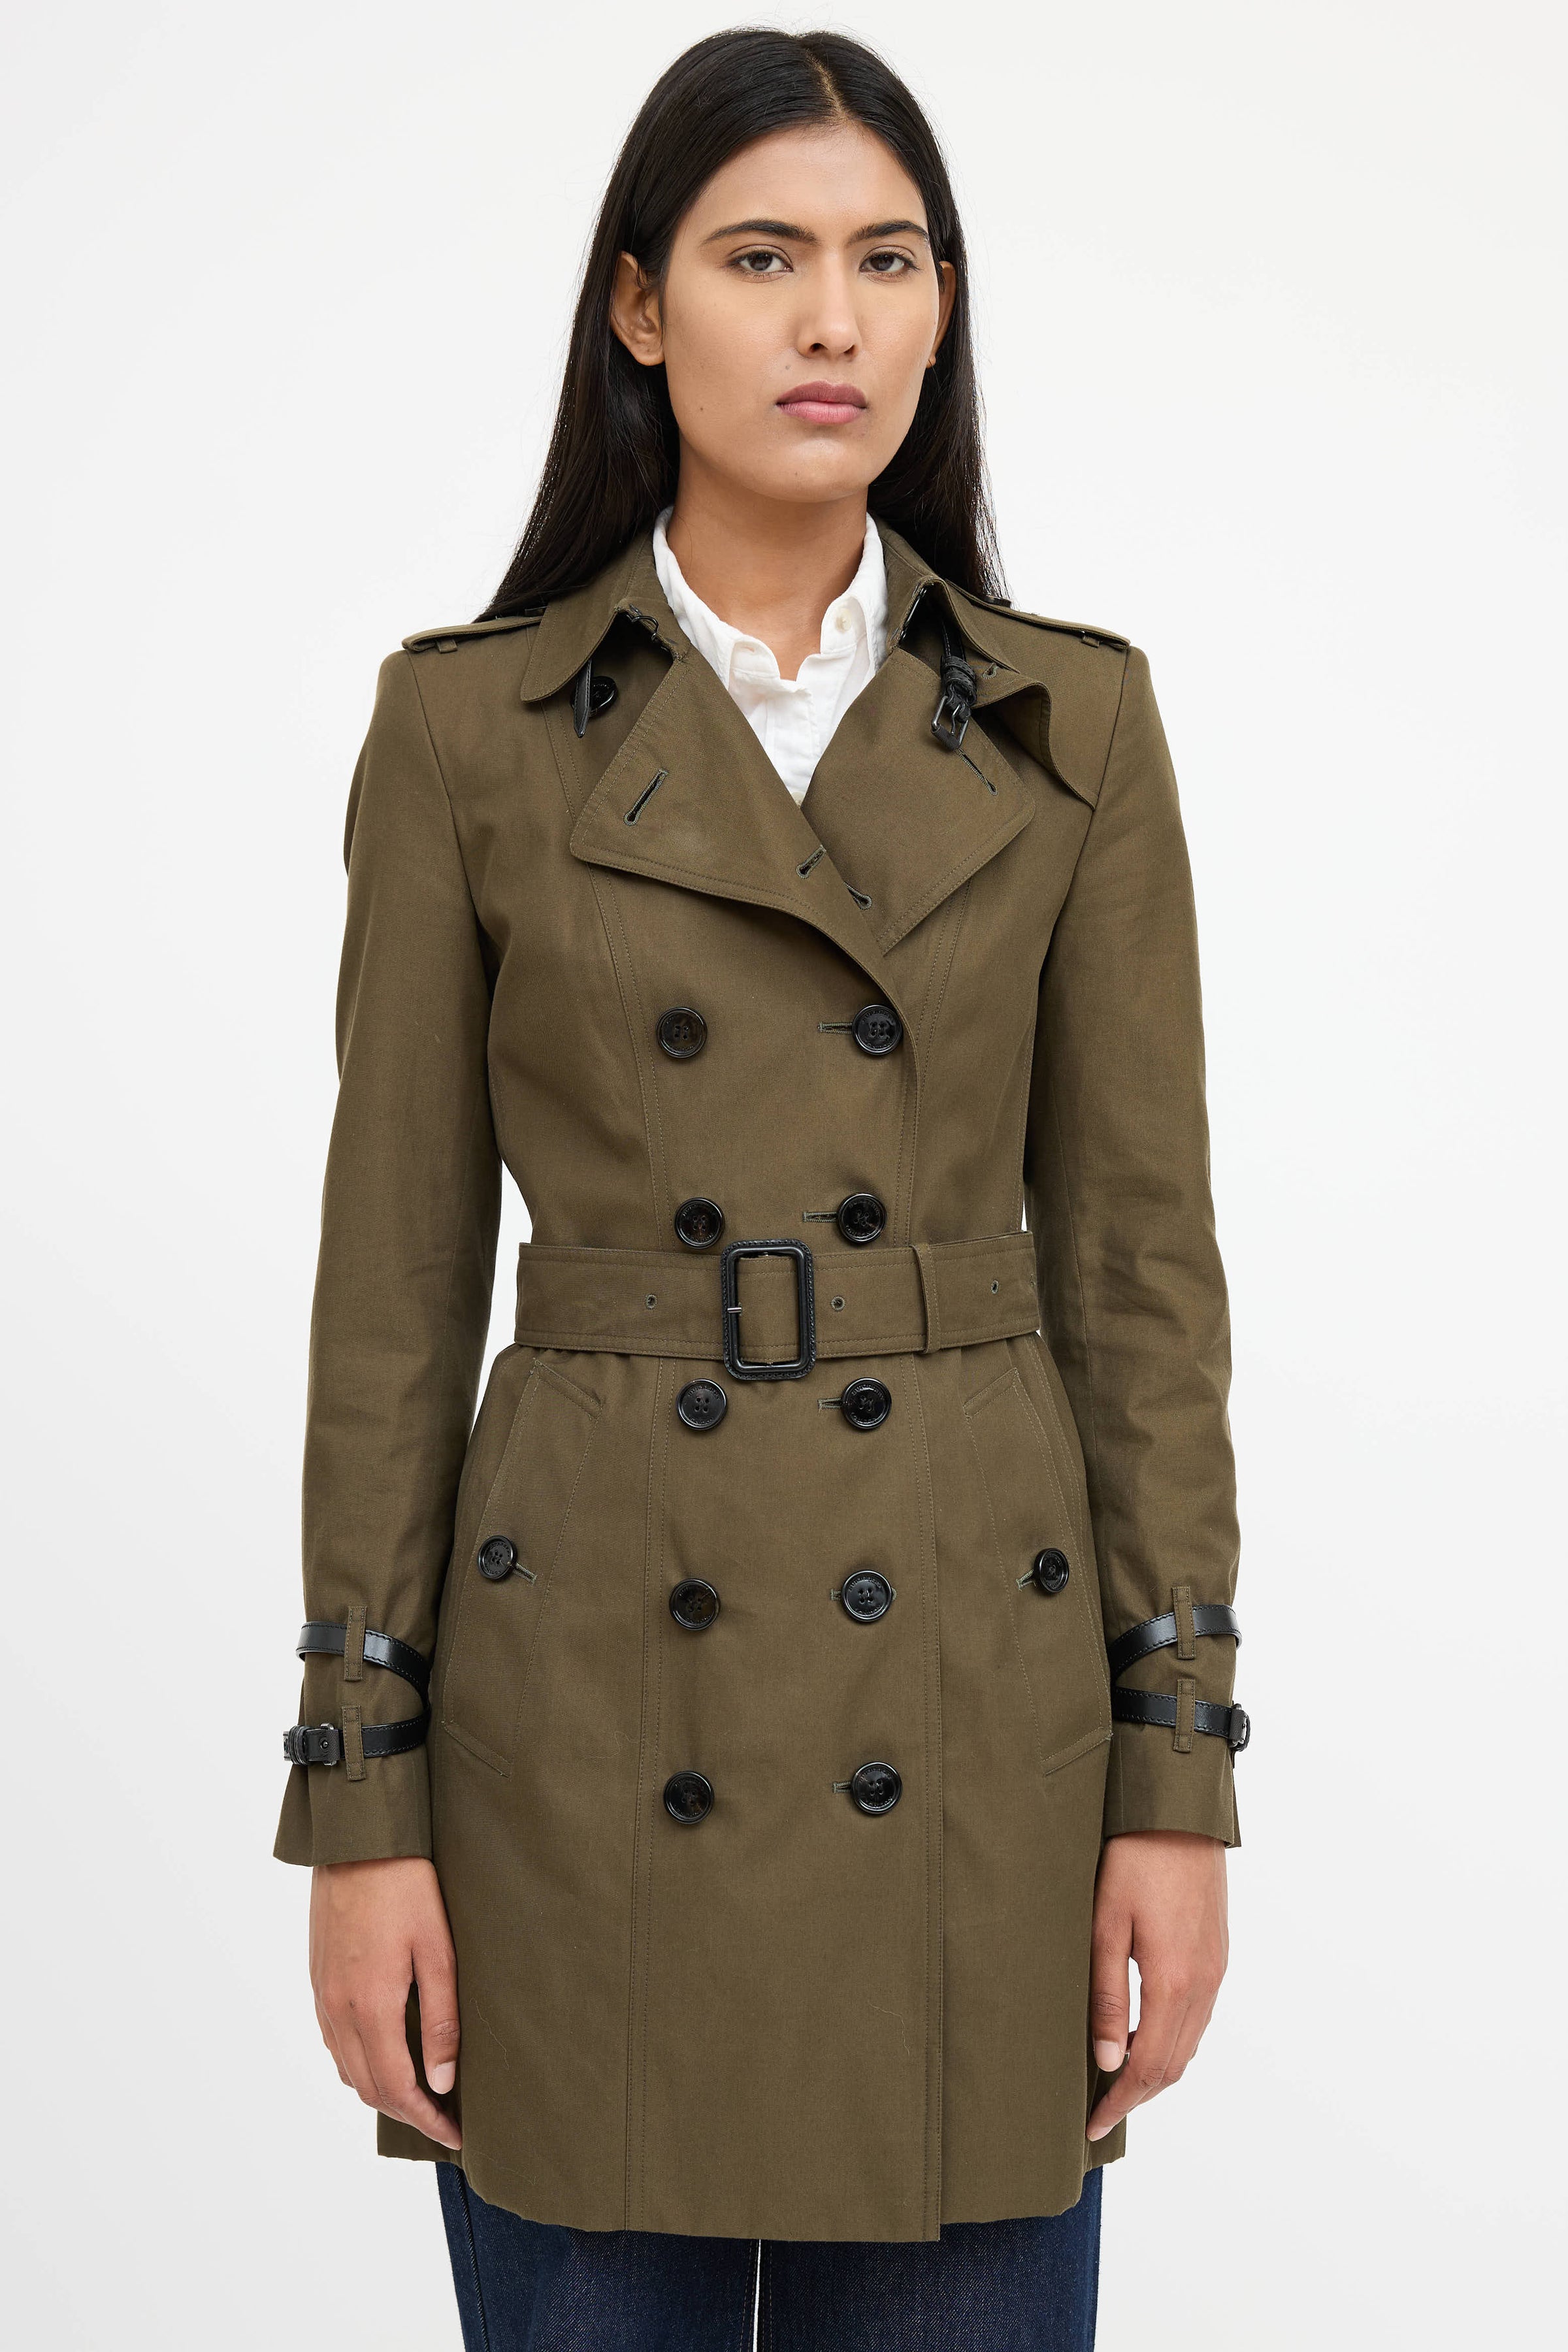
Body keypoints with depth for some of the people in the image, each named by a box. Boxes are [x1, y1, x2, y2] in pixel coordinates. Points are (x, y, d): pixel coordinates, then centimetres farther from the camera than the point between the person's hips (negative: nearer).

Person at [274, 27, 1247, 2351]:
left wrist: (1178, 1768, -2)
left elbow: (1139, 1256, 3)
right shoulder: (470, 723, 0)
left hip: (972, 1708, 1)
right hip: (591, 1685, -1)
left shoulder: (1072, 723, 2)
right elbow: (397, 1277, 0)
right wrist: (360, 1800, -3)